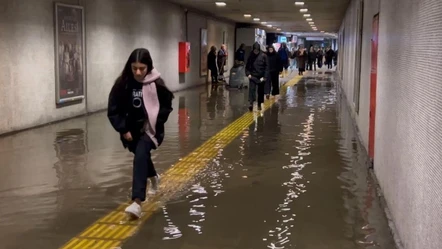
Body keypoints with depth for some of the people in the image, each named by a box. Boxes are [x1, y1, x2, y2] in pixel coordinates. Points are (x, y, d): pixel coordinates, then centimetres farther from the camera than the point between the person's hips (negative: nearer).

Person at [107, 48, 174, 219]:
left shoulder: (157, 84, -17)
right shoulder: (122, 83, -13)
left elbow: (166, 106, -2)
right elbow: (113, 110, -6)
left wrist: (154, 122, -12)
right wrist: (123, 129, -12)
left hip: (150, 129, -4)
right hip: (131, 129, 4)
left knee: (140, 155, -26)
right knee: (141, 156, 25)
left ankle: (137, 202, -32)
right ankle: (153, 177, 60)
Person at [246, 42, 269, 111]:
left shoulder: (263, 56, -6)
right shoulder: (251, 55, -1)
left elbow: (266, 67, -6)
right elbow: (247, 66, 7)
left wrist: (264, 77, -11)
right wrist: (248, 74, -6)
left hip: (261, 77, 0)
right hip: (252, 76, 0)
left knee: (261, 91, 9)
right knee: (252, 89, -15)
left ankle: (259, 105, 21)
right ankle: (251, 103, -24)